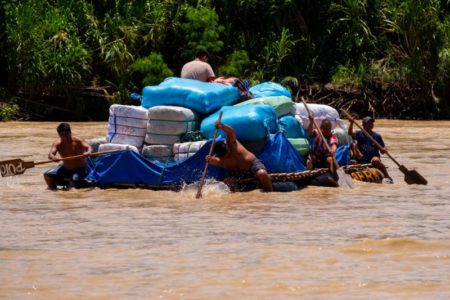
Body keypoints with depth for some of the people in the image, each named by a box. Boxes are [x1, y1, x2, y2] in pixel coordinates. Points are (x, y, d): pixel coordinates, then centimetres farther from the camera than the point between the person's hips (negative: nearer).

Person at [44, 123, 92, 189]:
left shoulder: (77, 141, -20)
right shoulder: (58, 143, -13)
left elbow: (88, 147, -33)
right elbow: (50, 154, -26)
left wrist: (88, 152, -59)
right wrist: (53, 157, -52)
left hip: (79, 169, -4)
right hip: (66, 168, 4)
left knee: (72, 184, -30)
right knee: (48, 175, -11)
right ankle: (52, 188, 18)